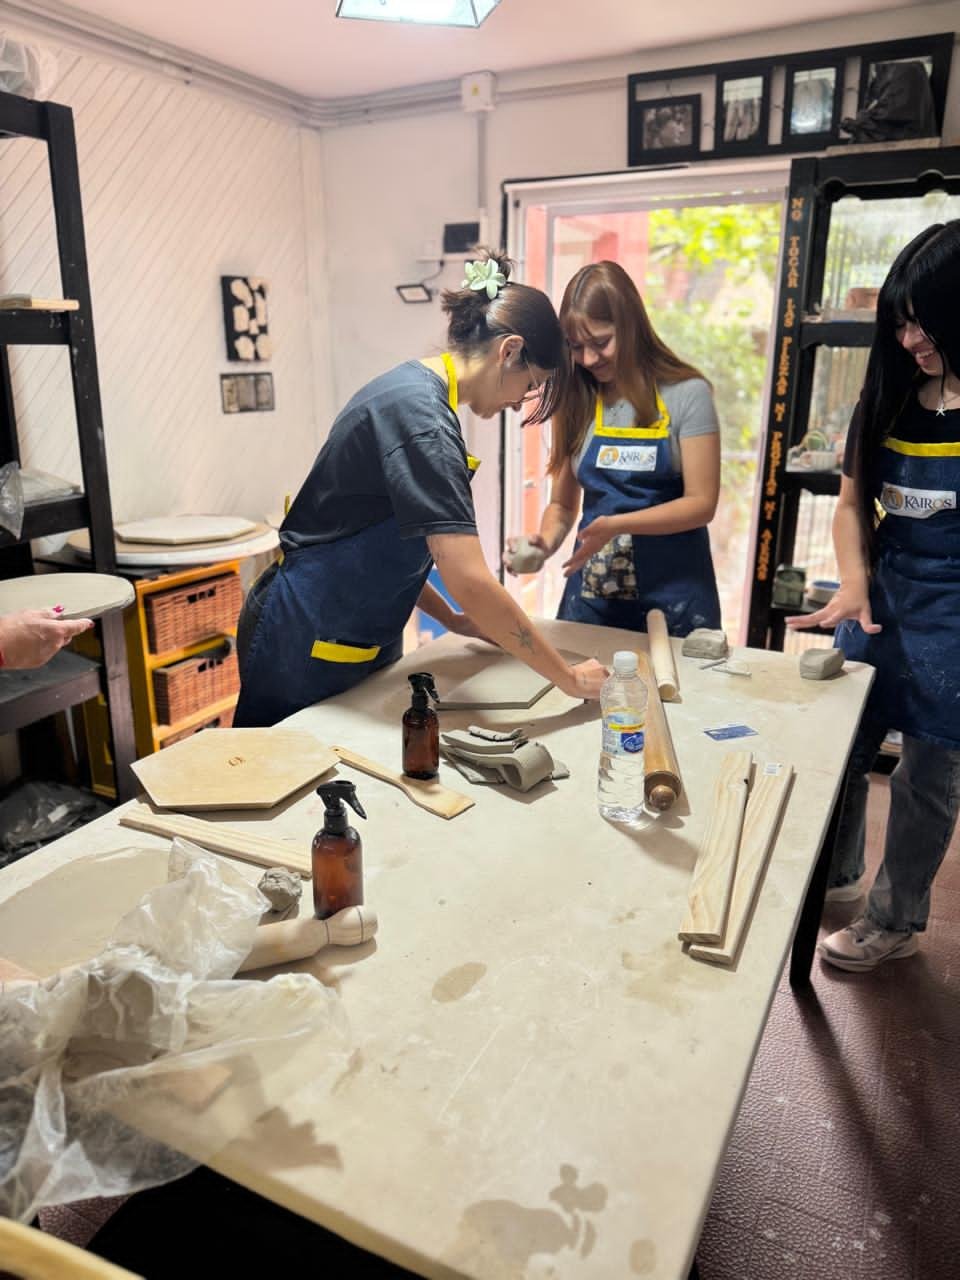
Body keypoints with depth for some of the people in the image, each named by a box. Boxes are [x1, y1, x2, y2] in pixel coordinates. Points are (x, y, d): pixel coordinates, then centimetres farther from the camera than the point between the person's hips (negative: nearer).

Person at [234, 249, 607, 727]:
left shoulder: (413, 387, 6)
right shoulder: (421, 418, -24)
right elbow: (471, 582, -30)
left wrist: (452, 619, 8)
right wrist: (570, 678, -21)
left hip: (363, 639, 9)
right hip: (309, 646, -9)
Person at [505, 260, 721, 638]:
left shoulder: (687, 394, -6)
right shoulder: (575, 402, 3)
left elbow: (701, 504, -10)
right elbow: (562, 504, 6)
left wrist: (616, 525, -22)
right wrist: (545, 543, -14)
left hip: (672, 592, -2)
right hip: (593, 592, 3)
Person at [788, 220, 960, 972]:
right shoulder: (890, 396, 4)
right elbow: (853, 502, 6)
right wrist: (854, 584, -10)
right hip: (879, 600, 6)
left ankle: (897, 922, 27)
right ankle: (834, 874, 40)